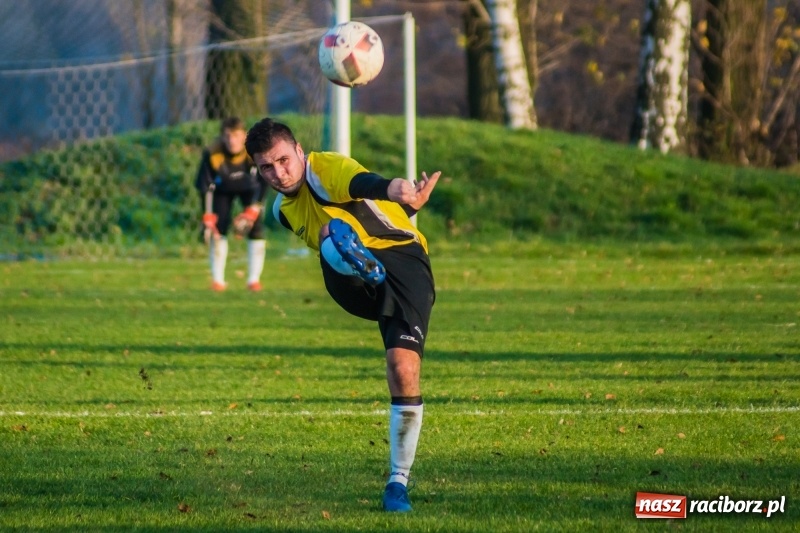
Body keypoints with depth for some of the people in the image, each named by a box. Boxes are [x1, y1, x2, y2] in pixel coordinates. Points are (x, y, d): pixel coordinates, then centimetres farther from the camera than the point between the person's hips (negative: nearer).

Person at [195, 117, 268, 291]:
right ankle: (217, 280, -4)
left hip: (249, 188, 0)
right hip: (223, 189, 0)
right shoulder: (212, 154, -35)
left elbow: (264, 181, -22)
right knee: (218, 229, -13)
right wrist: (208, 218, -30)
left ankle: (254, 279, -3)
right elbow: (205, 186, -26)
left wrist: (253, 210, -27)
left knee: (256, 228, -13)